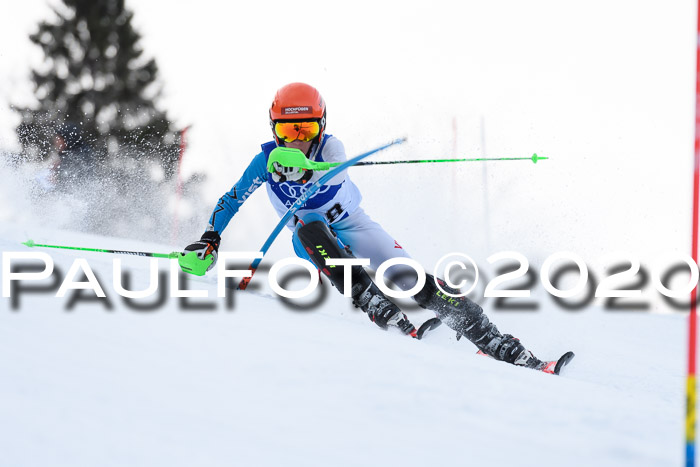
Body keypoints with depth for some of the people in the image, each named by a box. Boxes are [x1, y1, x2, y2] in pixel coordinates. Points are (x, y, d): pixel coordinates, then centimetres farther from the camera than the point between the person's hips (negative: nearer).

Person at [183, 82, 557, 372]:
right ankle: (381, 313, -41)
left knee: (413, 280, -18)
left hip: (353, 226, -1)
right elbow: (232, 199, -3)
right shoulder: (267, 161, -14)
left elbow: (333, 172, -43)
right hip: (313, 241, 1)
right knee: (309, 225, -36)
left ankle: (500, 346, -17)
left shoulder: (329, 147, -20)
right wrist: (210, 239, -17)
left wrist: (303, 169, -63)